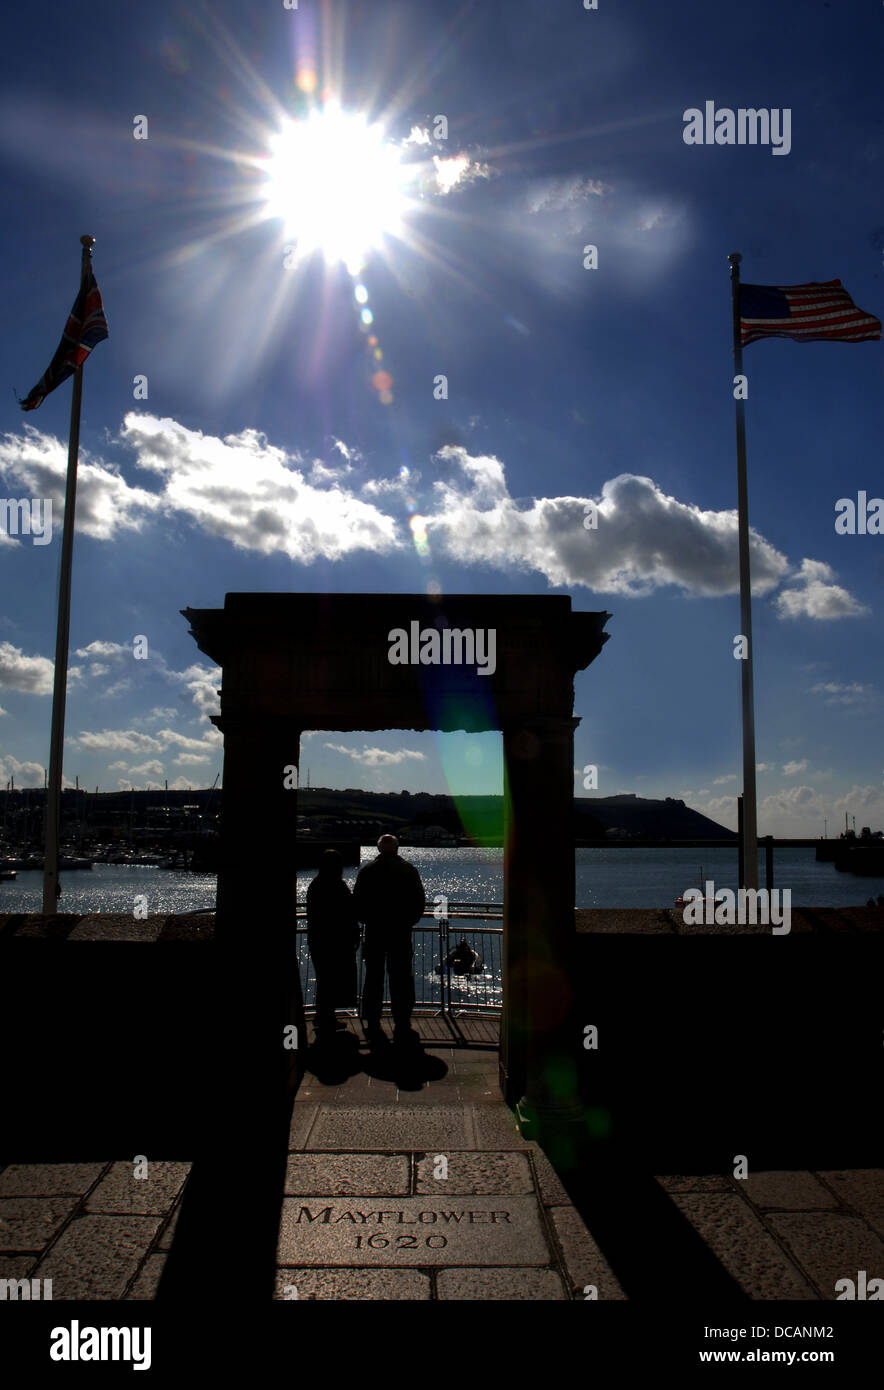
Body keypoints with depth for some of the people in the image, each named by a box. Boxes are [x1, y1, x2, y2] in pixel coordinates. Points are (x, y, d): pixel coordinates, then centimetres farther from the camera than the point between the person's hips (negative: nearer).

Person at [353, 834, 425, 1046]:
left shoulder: (367, 870, 0)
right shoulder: (408, 870, -1)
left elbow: (357, 901, 2)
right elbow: (420, 901, 0)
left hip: (374, 933, 1)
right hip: (401, 933, -1)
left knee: (373, 979, 9)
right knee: (401, 980, 4)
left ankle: (372, 1026, 12)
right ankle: (402, 1026, 4)